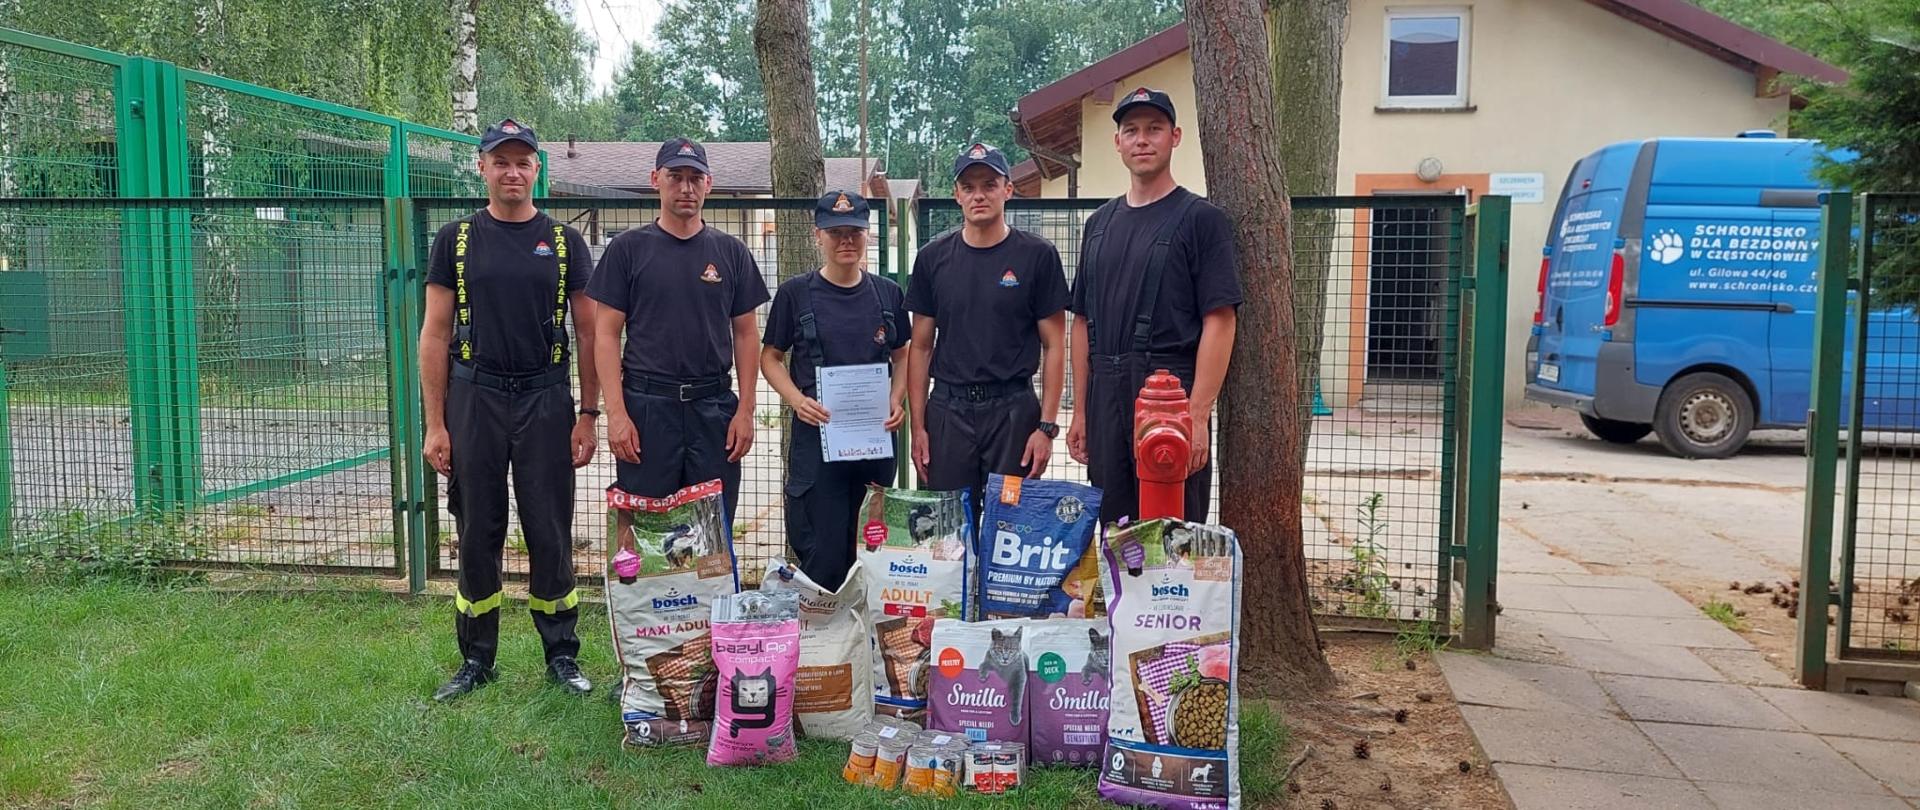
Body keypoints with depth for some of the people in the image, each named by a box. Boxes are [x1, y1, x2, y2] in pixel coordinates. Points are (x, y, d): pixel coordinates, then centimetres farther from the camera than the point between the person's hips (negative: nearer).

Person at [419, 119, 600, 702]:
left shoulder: (564, 241, 5)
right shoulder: (457, 239, 5)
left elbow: (588, 333, 6)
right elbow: (435, 335, 3)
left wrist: (588, 415, -1)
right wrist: (434, 425, -3)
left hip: (545, 400, 0)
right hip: (474, 398, 1)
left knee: (550, 533, 4)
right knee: (478, 534, 8)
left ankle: (561, 654, 17)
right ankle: (476, 659, 21)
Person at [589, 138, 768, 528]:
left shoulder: (731, 252, 10)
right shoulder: (628, 248, 3)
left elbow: (745, 334, 10)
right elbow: (607, 334, 0)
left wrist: (745, 409, 1)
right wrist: (616, 411, -9)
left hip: (713, 408, 2)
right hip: (647, 405, -2)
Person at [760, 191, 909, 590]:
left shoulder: (888, 294, 8)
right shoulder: (795, 294, 0)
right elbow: (770, 357, 4)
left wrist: (897, 399, -2)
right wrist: (798, 400, -13)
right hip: (817, 434, -3)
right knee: (823, 553, -4)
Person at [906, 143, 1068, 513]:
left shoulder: (1037, 255, 0)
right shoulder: (934, 257, 7)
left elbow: (1053, 346, 0)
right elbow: (921, 348, 10)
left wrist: (1047, 426, -7)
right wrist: (918, 425, 3)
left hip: (1013, 411, -2)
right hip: (948, 410, 2)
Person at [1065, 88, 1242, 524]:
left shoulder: (1201, 218, -3)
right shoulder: (1100, 223, 16)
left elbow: (1220, 322, -9)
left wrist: (1198, 416, -17)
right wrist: (1080, 411, 12)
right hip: (1106, 401, 6)